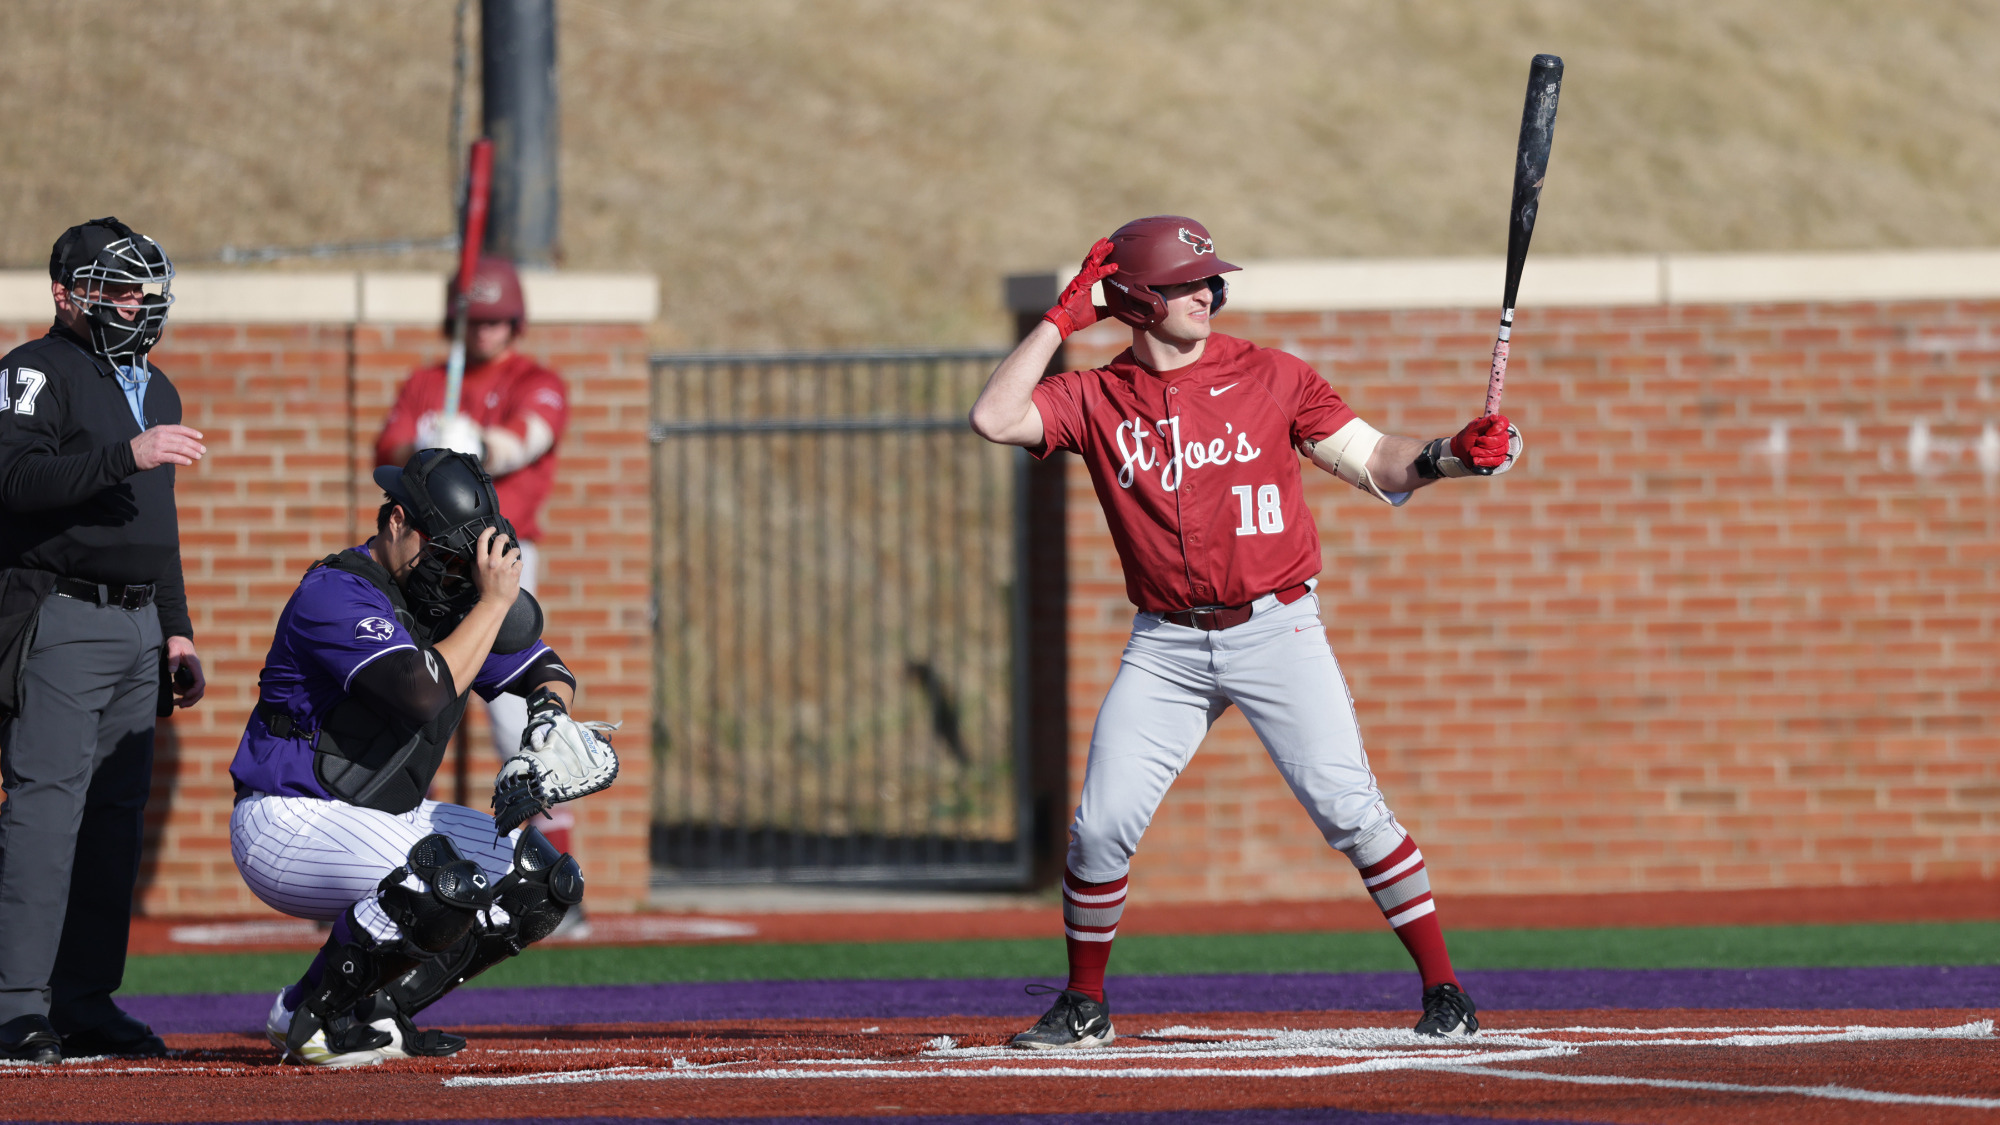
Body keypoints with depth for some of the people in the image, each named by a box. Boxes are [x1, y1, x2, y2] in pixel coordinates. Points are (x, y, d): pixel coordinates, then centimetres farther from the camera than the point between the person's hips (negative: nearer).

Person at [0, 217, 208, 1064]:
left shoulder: (155, 389, 21)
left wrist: (176, 631, 21)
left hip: (137, 628, 8)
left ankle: (87, 1002, 11)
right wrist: (127, 455, -28)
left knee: (118, 811, 7)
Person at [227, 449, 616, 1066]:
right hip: (288, 824, -9)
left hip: (387, 819, 9)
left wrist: (552, 714, -7)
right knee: (453, 879, -33)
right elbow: (427, 694, -33)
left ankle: (375, 1011, 6)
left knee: (544, 878, 1)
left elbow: (545, 670, 17)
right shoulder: (338, 595, -20)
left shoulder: (452, 593, 6)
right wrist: (493, 602, -25)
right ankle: (308, 1015, -13)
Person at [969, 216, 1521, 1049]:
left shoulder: (1271, 379, 1)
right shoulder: (1096, 400, 2)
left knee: (1349, 809, -11)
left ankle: (1443, 992, -2)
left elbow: (1374, 462, 0)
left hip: (1274, 629, -2)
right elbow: (994, 419, -13)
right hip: (1166, 647, 2)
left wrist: (1453, 456, -19)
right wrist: (1062, 319, -10)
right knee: (1101, 827, -4)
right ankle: (1084, 1006, 14)